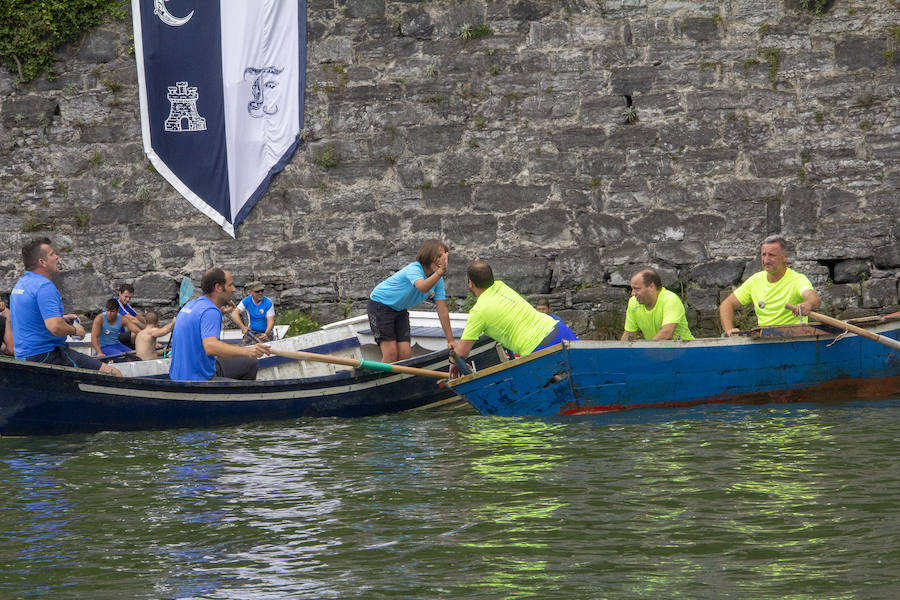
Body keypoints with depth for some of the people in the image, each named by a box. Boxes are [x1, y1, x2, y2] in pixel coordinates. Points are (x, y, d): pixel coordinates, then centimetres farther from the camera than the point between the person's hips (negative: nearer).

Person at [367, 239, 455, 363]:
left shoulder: (438, 280, -8)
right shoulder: (414, 269, -29)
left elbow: (442, 311, -6)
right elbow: (423, 287, -52)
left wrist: (450, 340, -8)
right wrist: (440, 271, -66)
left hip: (400, 310, 7)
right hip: (380, 305, -7)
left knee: (405, 354, -5)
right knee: (391, 354, -16)